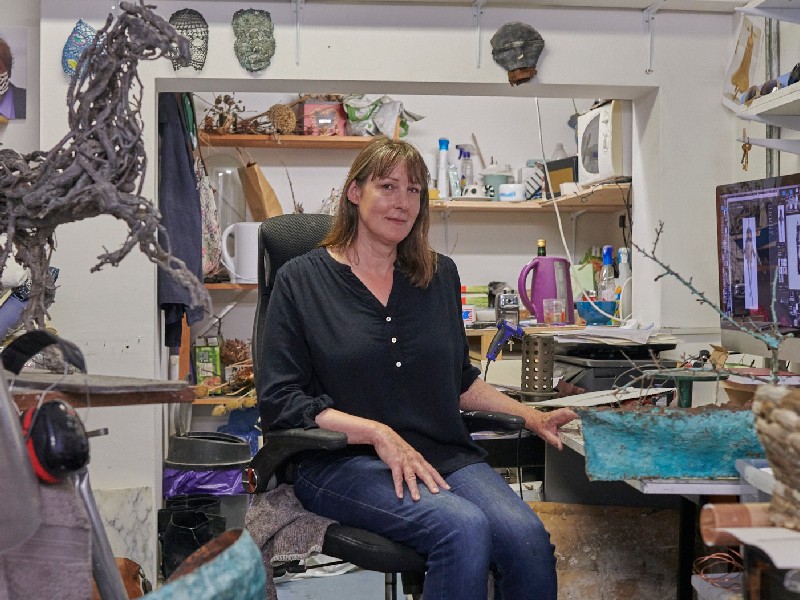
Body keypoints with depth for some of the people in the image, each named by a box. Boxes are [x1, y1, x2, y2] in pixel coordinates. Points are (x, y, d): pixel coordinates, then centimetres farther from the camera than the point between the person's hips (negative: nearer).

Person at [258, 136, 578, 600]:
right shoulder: (301, 280, 2)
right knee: (464, 528, -31)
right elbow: (279, 401, -4)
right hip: (342, 460, -4)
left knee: (528, 537, -25)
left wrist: (532, 417, 9)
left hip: (442, 452, 4)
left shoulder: (439, 275, 15)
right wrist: (377, 432, -16)